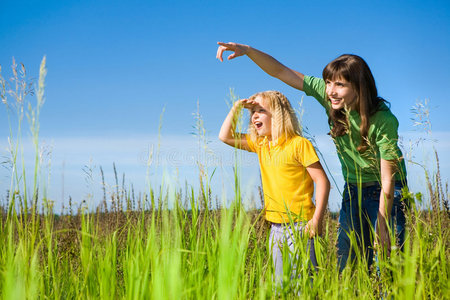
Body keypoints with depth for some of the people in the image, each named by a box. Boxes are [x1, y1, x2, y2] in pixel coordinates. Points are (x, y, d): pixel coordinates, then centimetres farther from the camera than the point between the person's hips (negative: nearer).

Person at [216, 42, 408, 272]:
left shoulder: (384, 122, -26)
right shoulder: (329, 95, -12)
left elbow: (388, 180, -22)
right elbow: (281, 72, -9)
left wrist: (382, 227, -22)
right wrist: (247, 50, -22)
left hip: (386, 191, -5)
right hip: (354, 190, 5)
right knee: (347, 261, 3)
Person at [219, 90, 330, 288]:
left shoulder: (299, 144, -9)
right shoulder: (260, 145, 12)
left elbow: (322, 181, -11)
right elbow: (225, 137, 18)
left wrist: (317, 219, -17)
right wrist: (236, 108, 7)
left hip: (299, 225, -7)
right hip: (276, 227, 7)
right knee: (280, 283, 11)